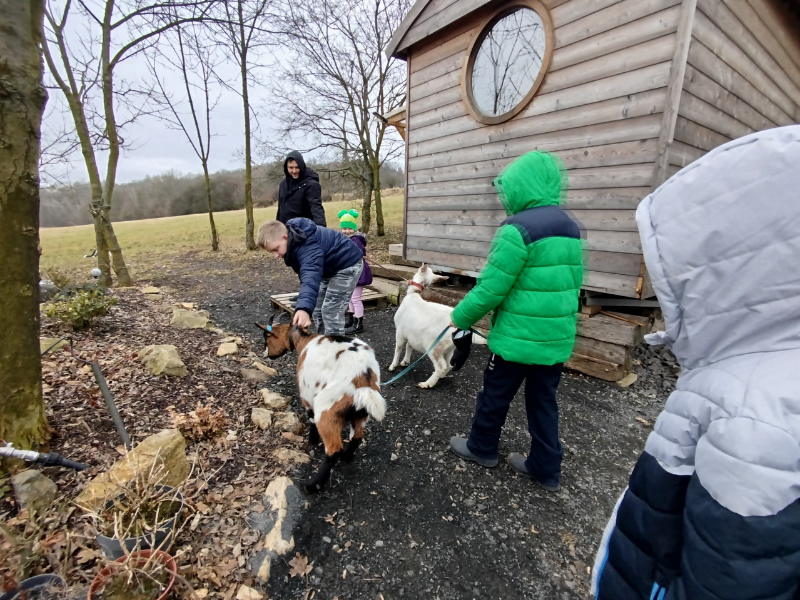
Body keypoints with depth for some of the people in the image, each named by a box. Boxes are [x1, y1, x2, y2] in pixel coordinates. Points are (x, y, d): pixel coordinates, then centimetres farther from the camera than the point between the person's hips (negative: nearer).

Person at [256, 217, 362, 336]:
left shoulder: (306, 246, -36)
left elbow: (311, 275, -53)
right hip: (330, 268, 10)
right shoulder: (293, 240, -5)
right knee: (318, 309, 11)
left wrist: (304, 308, -67)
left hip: (347, 265, -10)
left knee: (330, 311, -13)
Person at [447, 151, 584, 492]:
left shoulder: (518, 229, -19)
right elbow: (572, 283, 16)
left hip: (518, 337, -8)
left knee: (495, 394, 13)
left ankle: (481, 448, 34)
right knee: (543, 400, 19)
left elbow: (491, 288, -19)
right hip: (558, 337, 8)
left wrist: (461, 317, -4)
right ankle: (546, 468, 32)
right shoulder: (570, 228, 9)